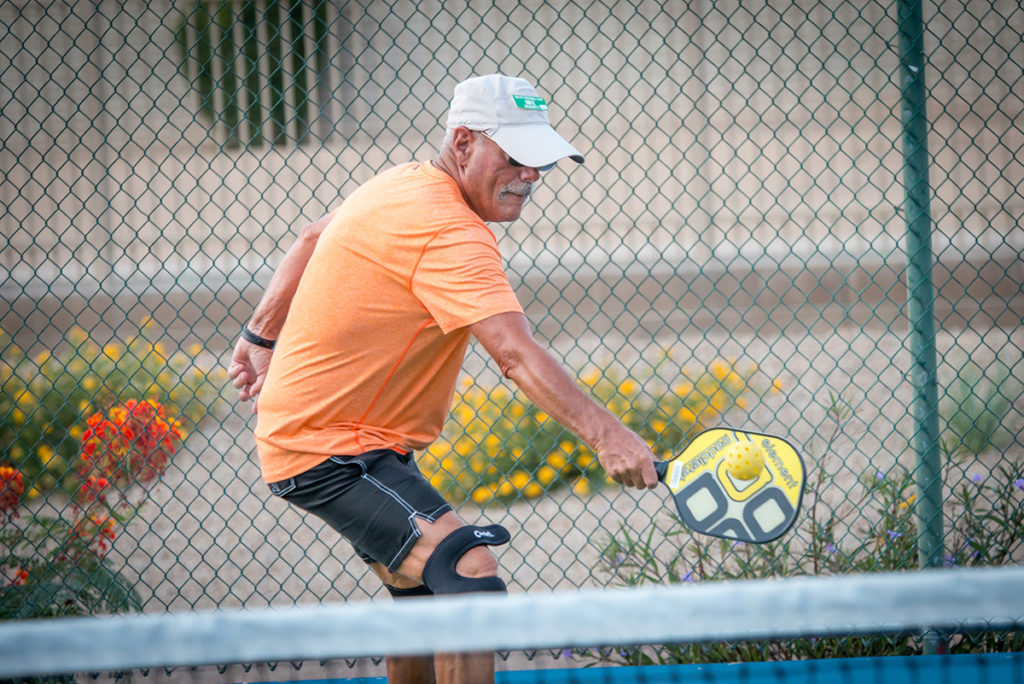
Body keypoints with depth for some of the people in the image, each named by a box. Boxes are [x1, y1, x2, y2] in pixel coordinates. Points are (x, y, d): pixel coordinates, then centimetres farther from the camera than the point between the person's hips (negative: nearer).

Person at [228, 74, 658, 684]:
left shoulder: (407, 184, 8)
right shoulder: (448, 233, -25)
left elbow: (314, 239, 24)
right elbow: (515, 354, -37)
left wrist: (261, 338, 31)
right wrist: (604, 433, -46)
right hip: (329, 450, -11)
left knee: (425, 593, 23)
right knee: (471, 575, -26)